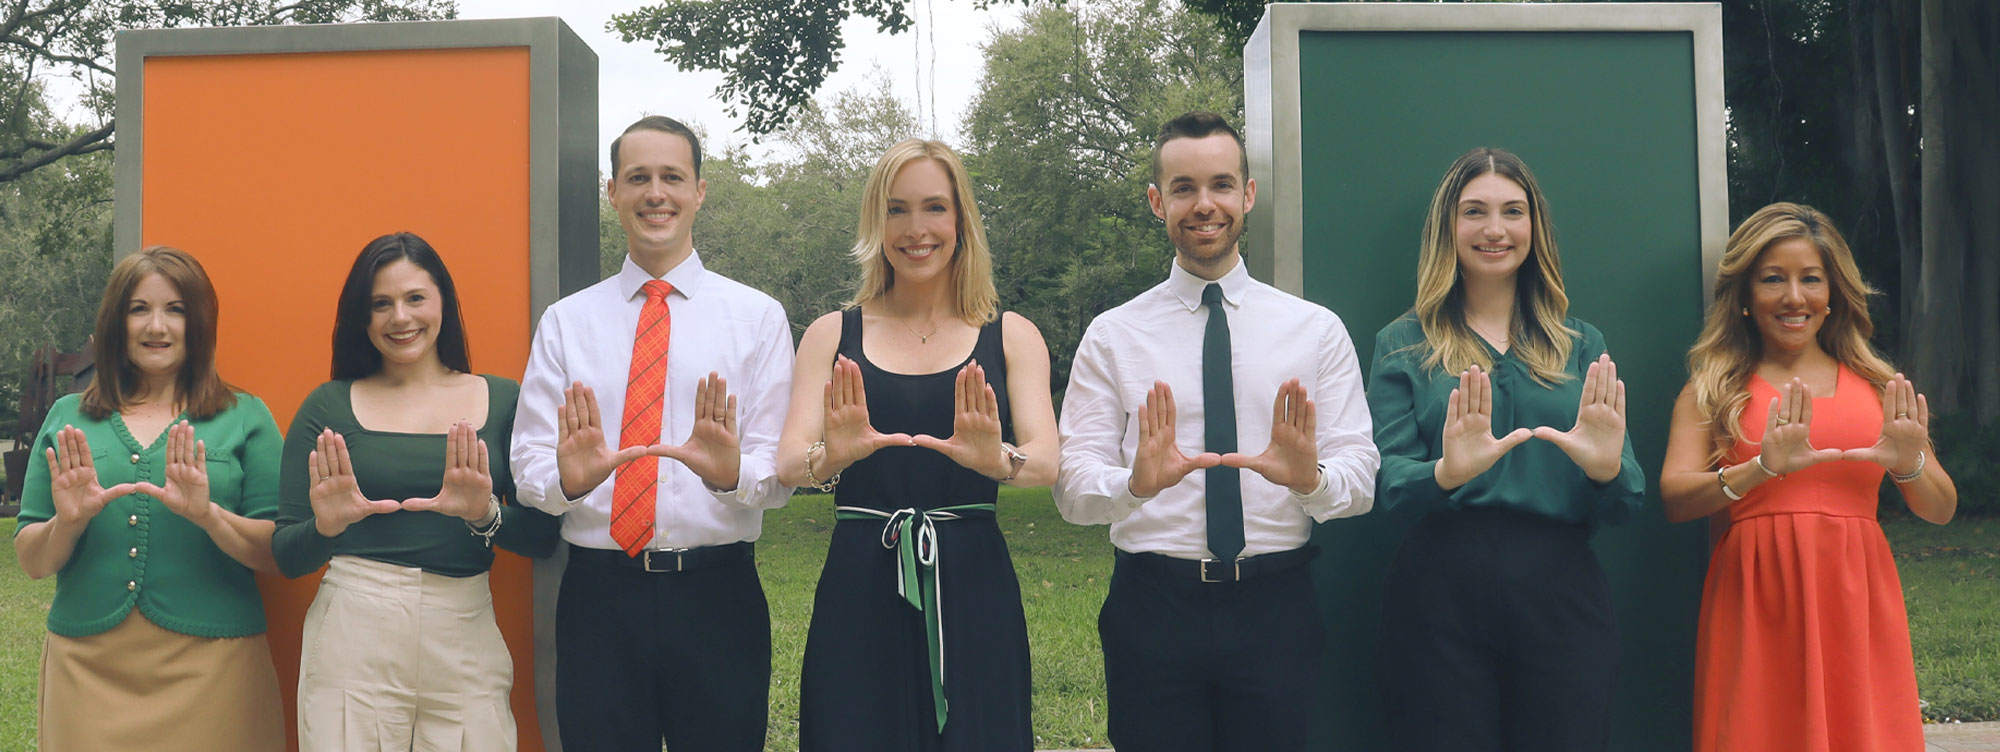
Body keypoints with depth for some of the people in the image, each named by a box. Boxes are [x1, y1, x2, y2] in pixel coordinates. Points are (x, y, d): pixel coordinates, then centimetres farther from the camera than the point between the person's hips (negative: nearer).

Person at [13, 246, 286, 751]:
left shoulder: (245, 418, 3)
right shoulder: (68, 419, 10)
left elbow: (280, 556, -3)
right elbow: (31, 562, 9)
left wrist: (209, 516, -19)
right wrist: (67, 523, -11)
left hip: (208, 667, -2)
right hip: (88, 665, 2)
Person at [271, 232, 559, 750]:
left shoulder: (503, 400, 6)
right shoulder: (329, 406, 5)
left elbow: (543, 539, 1)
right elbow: (286, 559, 2)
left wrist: (486, 515, -18)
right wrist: (324, 527, -18)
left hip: (466, 639, 1)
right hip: (352, 642, -1)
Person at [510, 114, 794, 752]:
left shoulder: (758, 316, 5)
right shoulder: (565, 322, 8)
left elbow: (781, 471, -2)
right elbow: (528, 467, 2)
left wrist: (734, 471, -25)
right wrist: (567, 479, -20)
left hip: (718, 594, -1)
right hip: (598, 595, 1)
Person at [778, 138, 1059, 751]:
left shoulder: (1011, 337, 8)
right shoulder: (832, 336, 9)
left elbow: (1047, 461, -6)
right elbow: (787, 464, -3)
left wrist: (998, 460, -29)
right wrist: (829, 457, -27)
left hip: (973, 591, 0)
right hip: (858, 593, 0)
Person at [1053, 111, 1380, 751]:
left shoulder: (1316, 329, 5)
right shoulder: (1112, 335, 3)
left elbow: (1361, 476, -1)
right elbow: (1072, 488, -3)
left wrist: (1311, 478, -23)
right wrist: (1135, 483, -25)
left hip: (1277, 606, 1)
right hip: (1152, 604, 0)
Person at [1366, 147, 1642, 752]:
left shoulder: (1583, 349, 14)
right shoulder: (1403, 345, 9)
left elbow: (1625, 507, 8)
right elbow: (1385, 481, -2)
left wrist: (1606, 471, -15)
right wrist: (1445, 475, -24)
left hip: (1561, 594, 2)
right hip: (1439, 595, -2)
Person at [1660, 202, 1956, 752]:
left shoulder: (1877, 387, 12)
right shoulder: (1714, 389, 5)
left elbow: (1941, 510, 11)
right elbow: (1674, 500, -8)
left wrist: (1908, 467, -11)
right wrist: (1763, 469, -23)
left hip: (1856, 600, 2)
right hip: (1756, 601, -2)